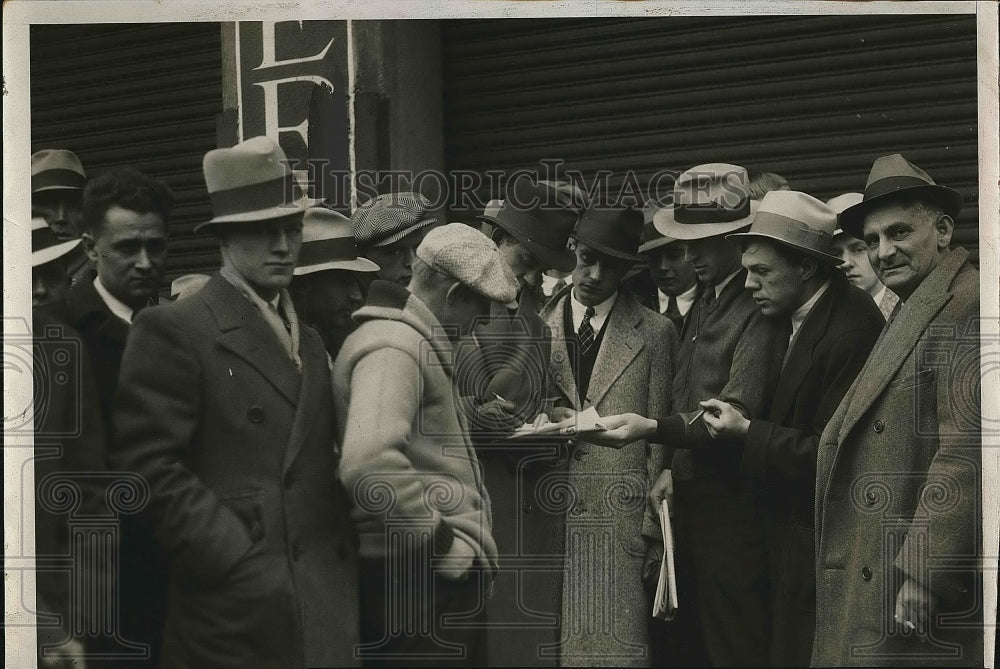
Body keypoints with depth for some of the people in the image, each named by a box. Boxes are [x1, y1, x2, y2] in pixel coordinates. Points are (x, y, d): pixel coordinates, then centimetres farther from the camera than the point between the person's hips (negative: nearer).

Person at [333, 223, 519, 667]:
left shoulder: (413, 342, 17)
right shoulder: (393, 349, -16)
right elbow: (369, 464, -32)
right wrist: (441, 542, -23)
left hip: (445, 573, 10)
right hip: (423, 579, -10)